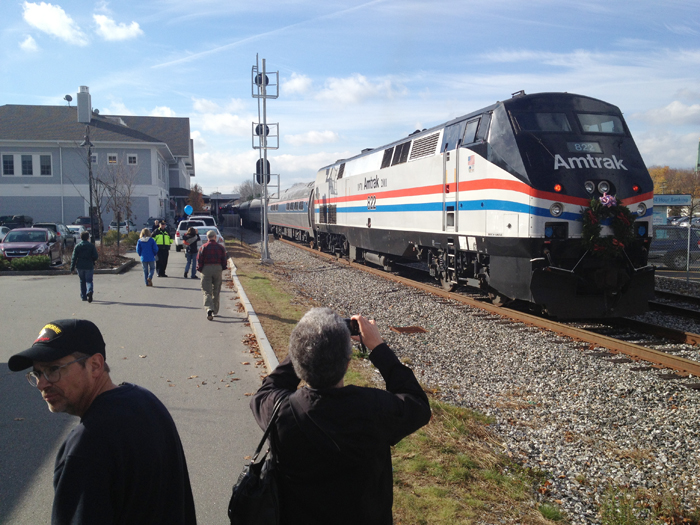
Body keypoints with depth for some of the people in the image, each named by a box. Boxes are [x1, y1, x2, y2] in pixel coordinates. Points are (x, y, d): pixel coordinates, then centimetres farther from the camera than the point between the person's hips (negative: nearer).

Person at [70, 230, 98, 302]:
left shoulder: (77, 246, 1)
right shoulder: (91, 245, -3)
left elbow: (74, 258, -2)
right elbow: (96, 256, -7)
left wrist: (72, 268, 0)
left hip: (80, 266, 2)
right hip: (89, 266, -2)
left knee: (82, 281, 14)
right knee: (89, 281, 1)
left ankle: (83, 296, 17)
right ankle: (90, 291, -28)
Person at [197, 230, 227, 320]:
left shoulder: (203, 247, -2)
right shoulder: (220, 247, 3)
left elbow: (199, 260, -3)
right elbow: (224, 260, 4)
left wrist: (200, 269, 7)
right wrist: (222, 268, 15)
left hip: (206, 269, -2)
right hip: (218, 269, 2)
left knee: (207, 291, -3)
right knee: (216, 291, 12)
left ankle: (209, 309, -23)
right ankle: (215, 311, 20)